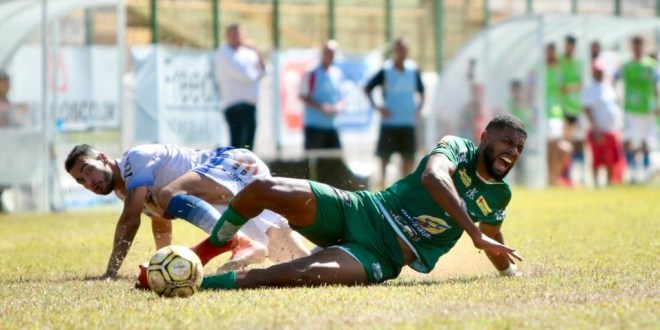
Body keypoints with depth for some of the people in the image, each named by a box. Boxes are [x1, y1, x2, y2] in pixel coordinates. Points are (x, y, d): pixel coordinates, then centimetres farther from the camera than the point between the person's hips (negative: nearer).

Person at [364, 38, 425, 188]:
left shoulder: (413, 69, 3)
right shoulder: (385, 70, -7)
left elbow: (420, 90, 19)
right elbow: (367, 88, 1)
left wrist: (419, 108, 6)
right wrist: (376, 107, -9)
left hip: (408, 123, 3)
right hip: (389, 123, -3)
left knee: (409, 156, 4)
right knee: (385, 156, 1)